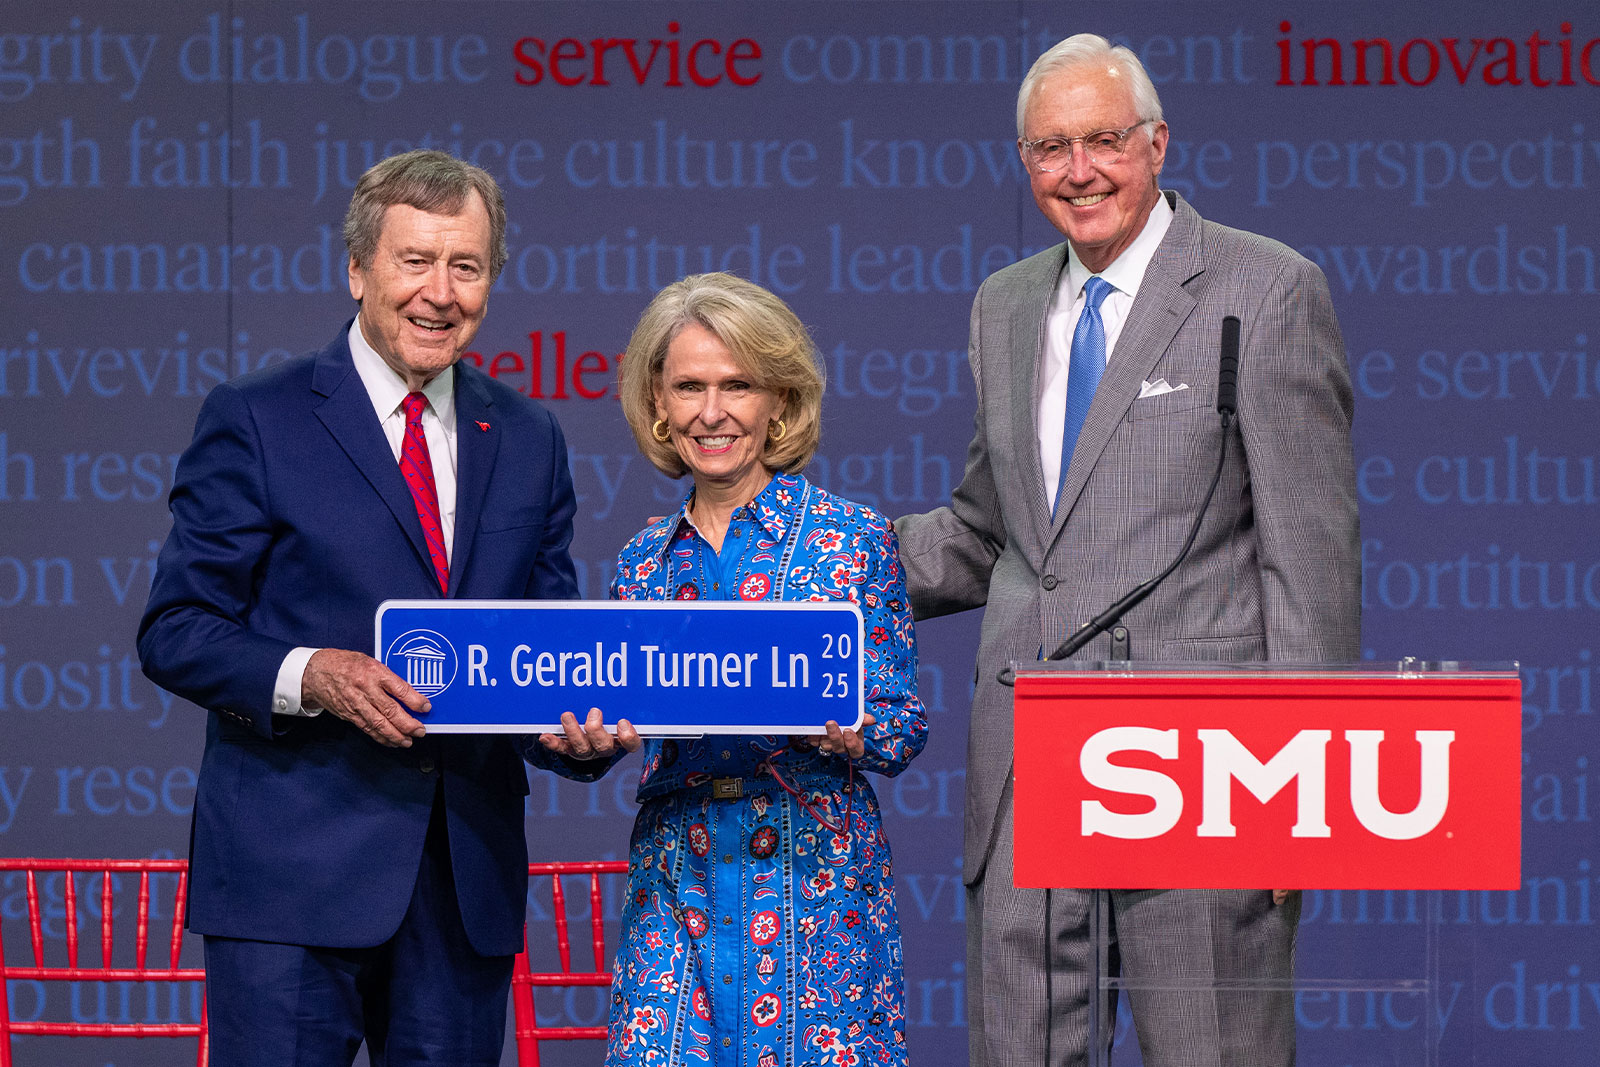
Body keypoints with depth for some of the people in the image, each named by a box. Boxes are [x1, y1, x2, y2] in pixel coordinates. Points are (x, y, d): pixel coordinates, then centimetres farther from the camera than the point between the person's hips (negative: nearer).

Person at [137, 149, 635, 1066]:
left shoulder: (528, 440, 14)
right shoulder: (255, 422, 0)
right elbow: (175, 630, -3)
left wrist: (585, 725, -7)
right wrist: (309, 675, -21)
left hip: (470, 881, 4)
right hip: (293, 874, -4)